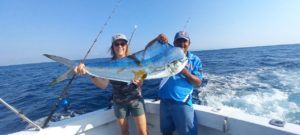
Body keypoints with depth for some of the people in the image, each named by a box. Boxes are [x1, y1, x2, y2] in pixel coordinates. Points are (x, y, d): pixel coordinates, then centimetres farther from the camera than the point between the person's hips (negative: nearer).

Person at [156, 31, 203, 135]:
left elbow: (198, 83, -4)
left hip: (182, 103, -2)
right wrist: (157, 39, -23)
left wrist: (185, 72, -21)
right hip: (164, 101, 3)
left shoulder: (195, 60, 2)